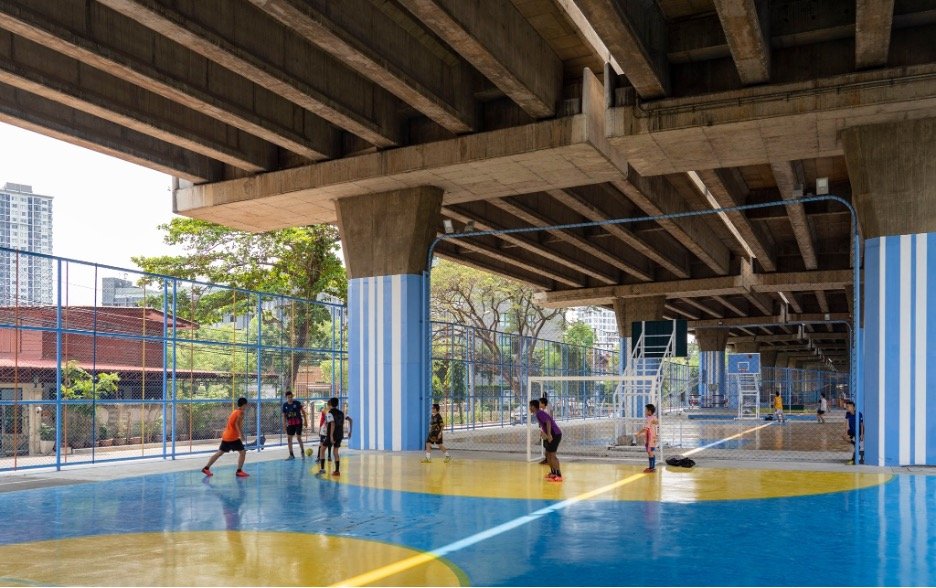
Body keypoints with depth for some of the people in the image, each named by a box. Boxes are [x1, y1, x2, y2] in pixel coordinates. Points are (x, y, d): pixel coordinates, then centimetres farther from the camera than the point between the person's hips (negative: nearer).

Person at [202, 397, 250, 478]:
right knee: (243, 452, -4)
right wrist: (241, 435, -23)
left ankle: (206, 468, 18)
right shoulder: (240, 413, -11)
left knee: (219, 453, 15)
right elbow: (237, 424, -23)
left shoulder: (234, 411, 17)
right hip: (233, 437, -9)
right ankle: (239, 471, -6)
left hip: (226, 436, 9)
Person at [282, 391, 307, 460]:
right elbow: (284, 416, 8)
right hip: (290, 423, 4)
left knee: (298, 438, -4)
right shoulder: (285, 405, 1)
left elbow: (303, 412, -1)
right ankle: (291, 455, 11)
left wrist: (305, 421, -4)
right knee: (289, 438, 2)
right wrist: (284, 424, 2)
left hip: (298, 422, -4)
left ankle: (302, 452, 15)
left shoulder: (297, 403, -8)